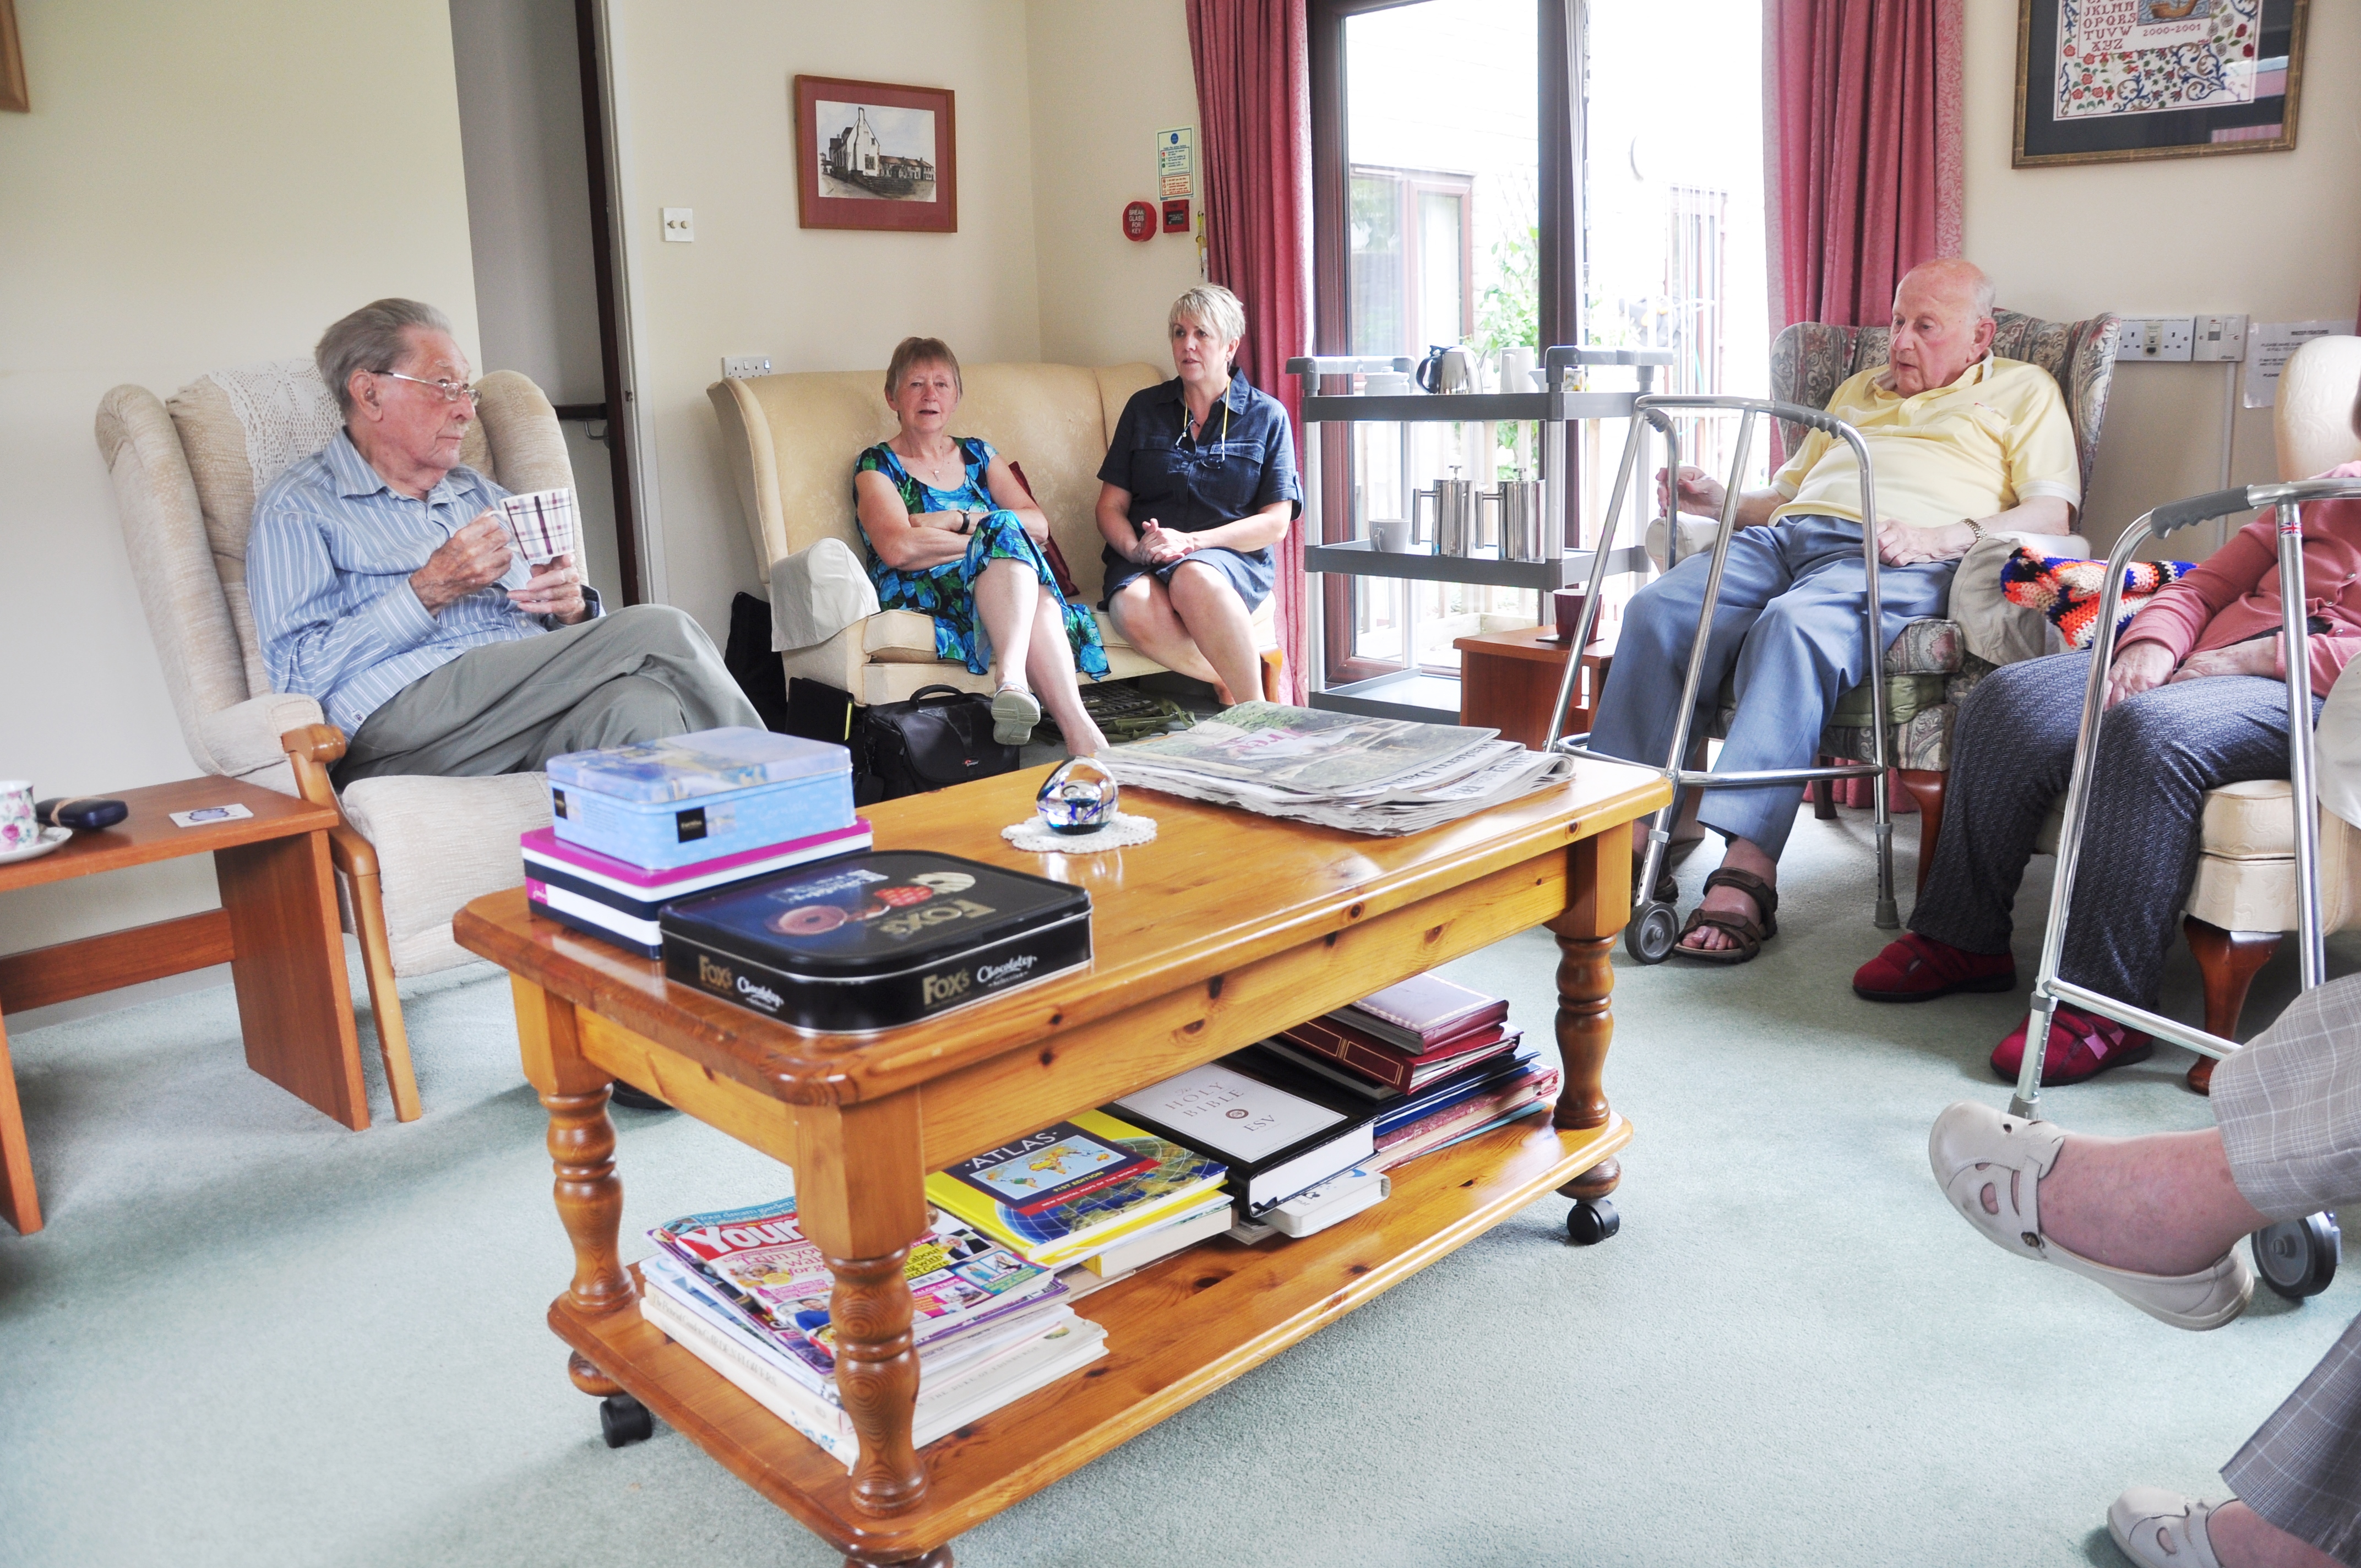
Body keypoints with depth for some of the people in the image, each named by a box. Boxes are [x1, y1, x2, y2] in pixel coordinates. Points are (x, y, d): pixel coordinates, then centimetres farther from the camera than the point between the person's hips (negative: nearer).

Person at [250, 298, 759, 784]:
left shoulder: (483, 496, 29)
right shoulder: (297, 508, 10)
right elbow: (302, 675, -3)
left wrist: (574, 607, 1)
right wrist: (429, 591, -11)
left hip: (535, 718, 6)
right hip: (398, 727, -5)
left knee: (643, 706, -32)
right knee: (658, 632, -22)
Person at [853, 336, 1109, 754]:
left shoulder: (978, 454, 24)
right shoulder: (877, 465, 10)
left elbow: (1039, 526, 8)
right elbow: (898, 548, -10)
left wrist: (960, 520, -6)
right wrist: (993, 533, -9)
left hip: (999, 583, 4)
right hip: (921, 593, -4)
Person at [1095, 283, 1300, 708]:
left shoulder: (1267, 415, 10)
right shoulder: (1144, 409, 16)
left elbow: (1275, 523, 1)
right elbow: (1111, 506, 12)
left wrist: (1190, 541, -12)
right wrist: (1133, 548, -12)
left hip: (1233, 557, -2)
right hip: (1145, 559, 2)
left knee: (1194, 579, -39)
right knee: (1135, 609, -36)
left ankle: (1254, 711, -27)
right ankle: (1230, 683, -18)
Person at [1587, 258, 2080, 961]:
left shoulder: (2022, 390, 20)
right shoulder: (1858, 389, 37)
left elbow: (2051, 512, 4)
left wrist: (1942, 537, -14)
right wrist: (1718, 499, 12)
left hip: (1889, 558, -5)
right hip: (1786, 534, 6)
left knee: (1795, 626, -39)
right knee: (1656, 609, -24)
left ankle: (1747, 874, -45)